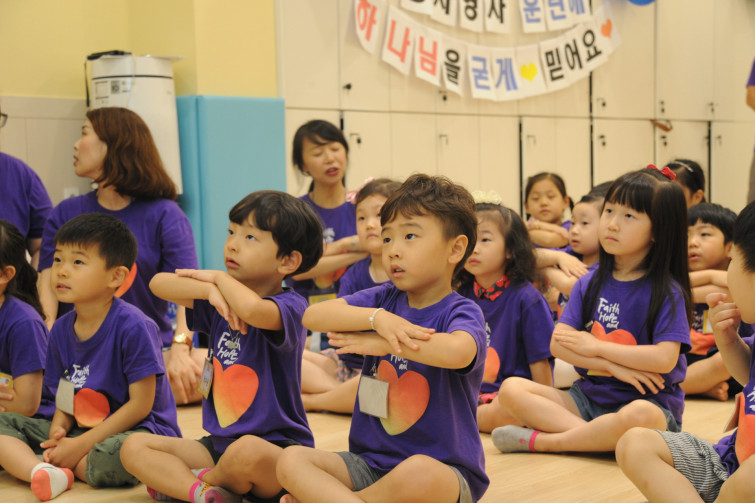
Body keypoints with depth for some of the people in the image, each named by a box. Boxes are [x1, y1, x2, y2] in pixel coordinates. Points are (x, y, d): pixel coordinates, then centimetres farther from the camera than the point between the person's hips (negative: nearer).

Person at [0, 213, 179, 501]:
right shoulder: (61, 330, 5)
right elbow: (64, 398, 11)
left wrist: (81, 445, -19)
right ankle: (42, 473, -29)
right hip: (80, 430, 7)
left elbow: (141, 404, -17)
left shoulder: (133, 327, -17)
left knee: (118, 456, -41)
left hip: (136, 429, -7)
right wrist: (58, 429, -13)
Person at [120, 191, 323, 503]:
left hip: (276, 447, -7)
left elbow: (252, 309, -36)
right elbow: (159, 284, 1)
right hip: (219, 443, 7)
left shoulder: (290, 306, -13)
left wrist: (219, 278, -14)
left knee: (248, 451, -39)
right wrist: (211, 291, -16)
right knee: (134, 447, -1)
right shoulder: (223, 302, 10)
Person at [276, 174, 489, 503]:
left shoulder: (462, 313, -8)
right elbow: (312, 316, -7)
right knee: (291, 460, -15)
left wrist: (379, 342, -22)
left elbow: (456, 353, -34)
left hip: (442, 467, -5)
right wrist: (377, 318, -23)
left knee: (418, 473, -38)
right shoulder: (384, 299, 8)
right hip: (369, 461, 5)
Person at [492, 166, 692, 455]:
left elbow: (665, 359, -18)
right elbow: (558, 343, 0)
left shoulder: (666, 291, -6)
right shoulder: (590, 284, 8)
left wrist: (596, 347, -10)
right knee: (511, 389, -11)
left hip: (649, 401, -5)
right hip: (589, 395, 5)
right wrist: (611, 366, -15)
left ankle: (541, 441, -22)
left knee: (639, 416, -41)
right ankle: (600, 437, -26)